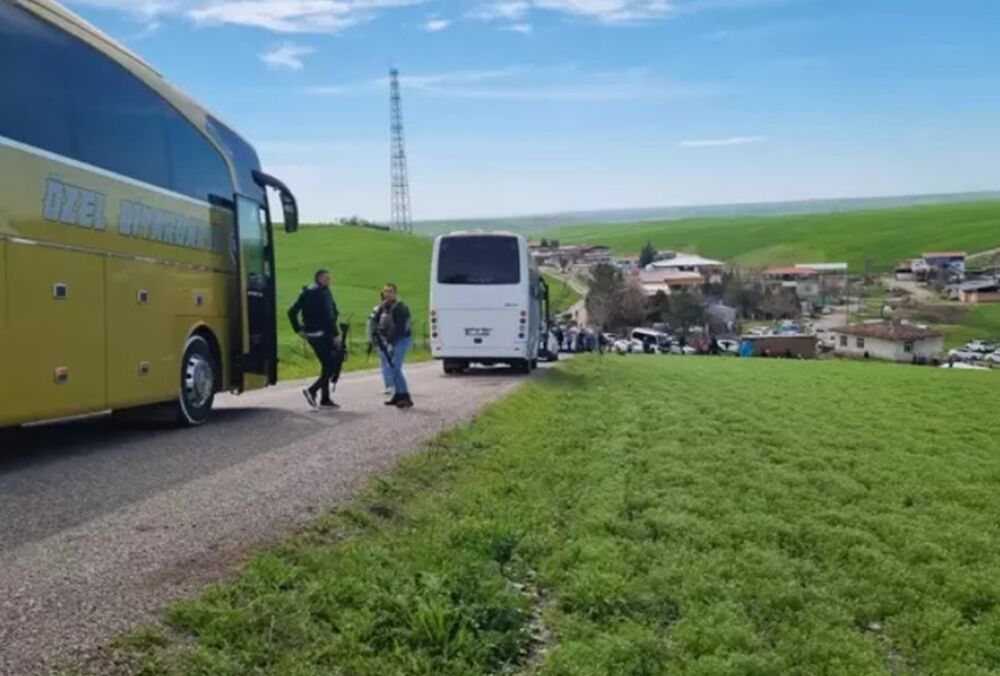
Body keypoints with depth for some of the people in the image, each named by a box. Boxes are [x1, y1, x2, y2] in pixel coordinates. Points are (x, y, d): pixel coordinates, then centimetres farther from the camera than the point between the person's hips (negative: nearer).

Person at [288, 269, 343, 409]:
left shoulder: (305, 294, 13)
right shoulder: (324, 293, -10)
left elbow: (292, 312, 11)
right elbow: (328, 315, -18)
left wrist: (299, 330, 13)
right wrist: (335, 334, -16)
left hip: (311, 335, 8)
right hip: (324, 334, -8)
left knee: (326, 365, 16)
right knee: (335, 364, -2)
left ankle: (325, 399, 15)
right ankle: (313, 390, -14)